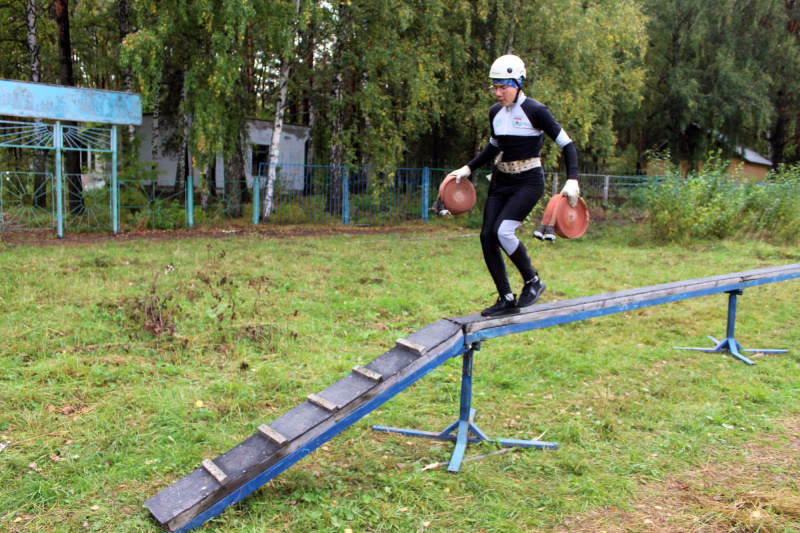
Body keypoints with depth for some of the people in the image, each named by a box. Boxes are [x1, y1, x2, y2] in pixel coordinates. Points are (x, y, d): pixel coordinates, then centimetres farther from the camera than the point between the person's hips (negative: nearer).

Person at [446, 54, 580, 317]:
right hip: (500, 181, 7)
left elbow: (567, 144, -10)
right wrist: (468, 168, 13)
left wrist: (572, 180, -23)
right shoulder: (495, 112, 7)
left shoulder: (535, 111, -12)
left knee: (503, 231, -23)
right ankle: (506, 298, 9)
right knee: (487, 236, -3)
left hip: (528, 181, -7)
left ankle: (533, 281, 1)